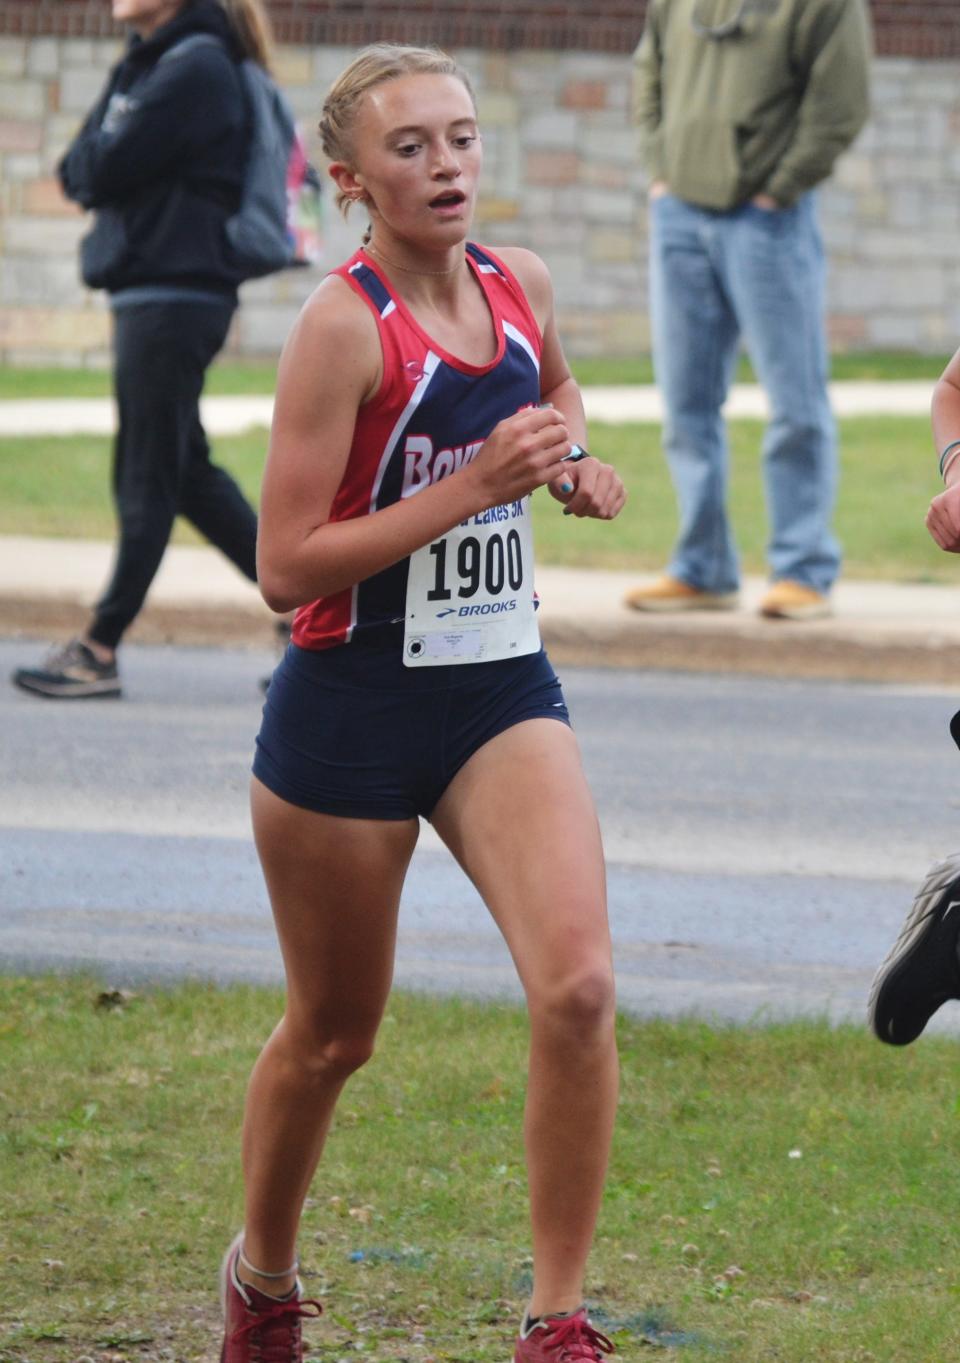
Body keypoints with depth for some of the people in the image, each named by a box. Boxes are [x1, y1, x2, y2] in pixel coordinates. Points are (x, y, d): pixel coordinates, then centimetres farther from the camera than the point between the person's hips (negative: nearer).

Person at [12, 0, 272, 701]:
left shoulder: (196, 70, -14)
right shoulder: (146, 64, 15)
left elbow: (102, 171, -17)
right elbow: (79, 173, 12)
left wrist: (91, 167, 2)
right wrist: (92, 166, -6)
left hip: (176, 294, -10)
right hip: (148, 291, 10)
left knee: (148, 478, -4)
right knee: (184, 471, 13)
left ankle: (100, 651, 0)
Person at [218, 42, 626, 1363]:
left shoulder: (521, 284, 3)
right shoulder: (342, 326, -16)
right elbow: (289, 567, -20)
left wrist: (573, 460, 6)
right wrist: (474, 487, -23)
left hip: (503, 696, 4)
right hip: (351, 709, -4)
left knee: (577, 983, -18)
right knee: (332, 1034, 12)